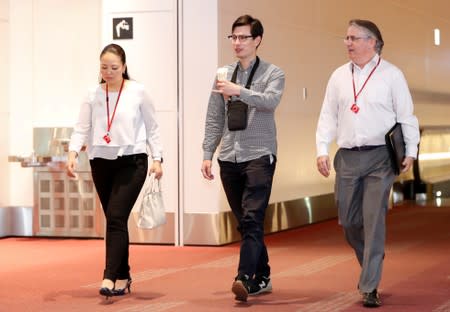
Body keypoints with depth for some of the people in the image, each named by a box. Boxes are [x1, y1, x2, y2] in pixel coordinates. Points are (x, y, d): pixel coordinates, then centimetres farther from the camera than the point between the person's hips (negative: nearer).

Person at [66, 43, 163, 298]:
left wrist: (157, 159, -5)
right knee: (113, 219, 10)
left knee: (116, 217, -15)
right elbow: (82, 129, 0)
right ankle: (123, 276, 21)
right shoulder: (93, 95, 5)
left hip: (132, 162, -4)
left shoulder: (138, 92, -3)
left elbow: (152, 128, 2)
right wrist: (73, 154, -16)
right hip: (101, 163, 4)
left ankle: (110, 278, -18)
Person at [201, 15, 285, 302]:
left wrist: (239, 91, -33)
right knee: (245, 223, 9)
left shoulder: (273, 73, 1)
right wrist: (207, 155, 8)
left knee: (252, 220, -15)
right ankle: (262, 277, 19)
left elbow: (270, 101, -20)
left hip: (259, 156, -5)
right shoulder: (223, 76, 13)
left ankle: (245, 279, -22)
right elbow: (214, 120, 14)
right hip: (230, 159, 5)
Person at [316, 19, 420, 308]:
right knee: (348, 221, 7)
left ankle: (370, 287, -2)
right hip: (347, 157, 4)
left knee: (374, 221, -7)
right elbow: (328, 116, 11)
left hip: (380, 157, -4)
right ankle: (371, 265, 33)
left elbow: (406, 116, 0)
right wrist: (322, 150, 2)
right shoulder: (339, 76, 10)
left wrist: (411, 152, -7)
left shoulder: (391, 75, -1)